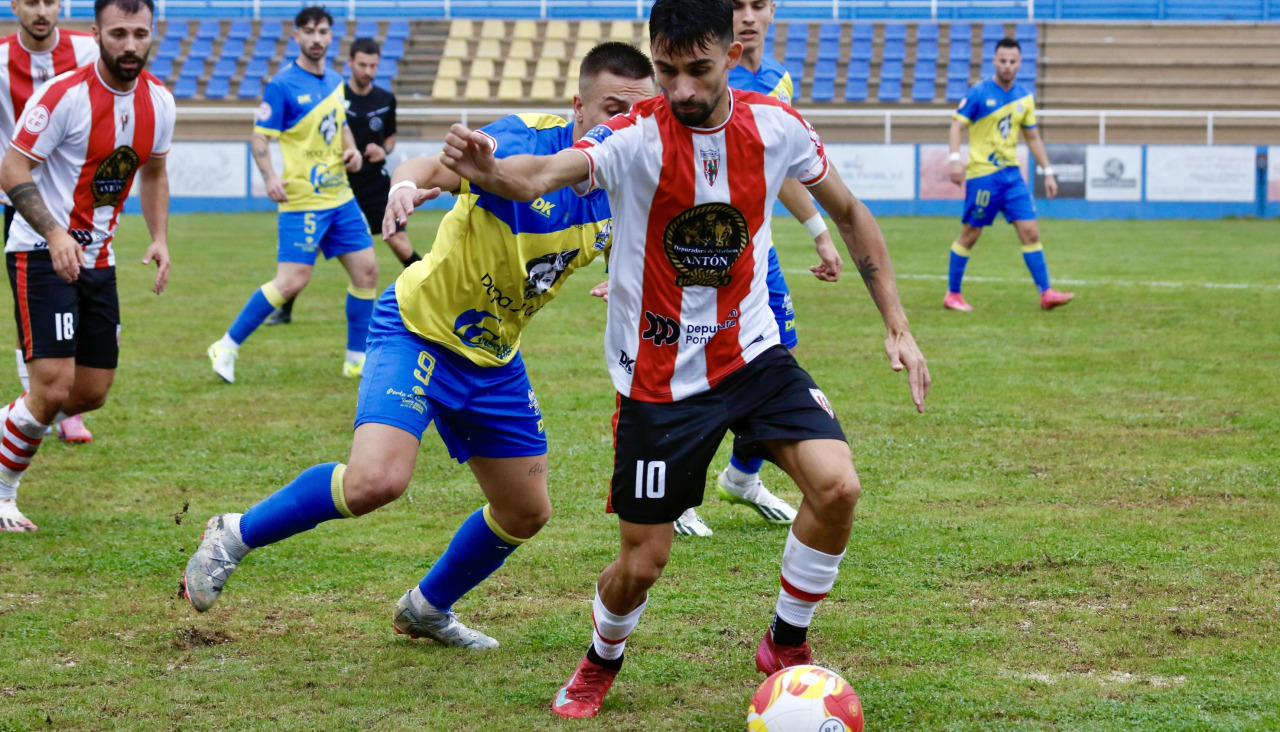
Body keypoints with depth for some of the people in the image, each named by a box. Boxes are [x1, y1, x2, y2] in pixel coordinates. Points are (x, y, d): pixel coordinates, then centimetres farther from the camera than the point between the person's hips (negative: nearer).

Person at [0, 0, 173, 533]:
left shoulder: (158, 101, 2)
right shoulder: (64, 95, -17)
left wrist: (159, 239, 5)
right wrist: (54, 234, -28)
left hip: (98, 259, 7)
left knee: (91, 394, 8)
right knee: (54, 387, -16)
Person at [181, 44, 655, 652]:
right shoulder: (524, 146, -24)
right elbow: (433, 168, -38)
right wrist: (406, 185, -60)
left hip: (494, 360, 7)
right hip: (420, 331, -7)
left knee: (526, 513, 12)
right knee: (376, 479, -27)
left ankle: (427, 608, 38)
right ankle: (237, 535, -4)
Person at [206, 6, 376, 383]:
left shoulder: (335, 81, 10)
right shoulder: (282, 85, -11)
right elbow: (259, 136, -10)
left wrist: (352, 150, 5)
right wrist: (269, 177, -24)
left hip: (340, 196, 7)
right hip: (302, 200, -7)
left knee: (366, 270, 4)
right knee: (291, 282, -13)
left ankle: (357, 359, 16)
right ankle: (227, 347, -1)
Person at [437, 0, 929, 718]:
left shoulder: (776, 126, -8)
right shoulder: (634, 138, -20)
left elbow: (849, 212, 8)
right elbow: (547, 172, -41)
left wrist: (898, 326, 4)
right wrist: (491, 170, -64)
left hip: (753, 355, 3)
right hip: (658, 379, -3)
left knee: (837, 485, -19)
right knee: (644, 561, 1)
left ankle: (787, 644, 6)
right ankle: (603, 661, 37)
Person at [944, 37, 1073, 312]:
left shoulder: (1025, 97, 9)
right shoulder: (979, 93, -8)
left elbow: (1033, 137, 16)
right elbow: (957, 125, -10)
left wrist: (1048, 172, 12)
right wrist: (955, 158, -25)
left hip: (1011, 173, 5)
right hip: (982, 174, -5)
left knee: (1030, 231, -3)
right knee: (971, 234, 1)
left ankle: (1046, 293, -2)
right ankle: (952, 294, 13)